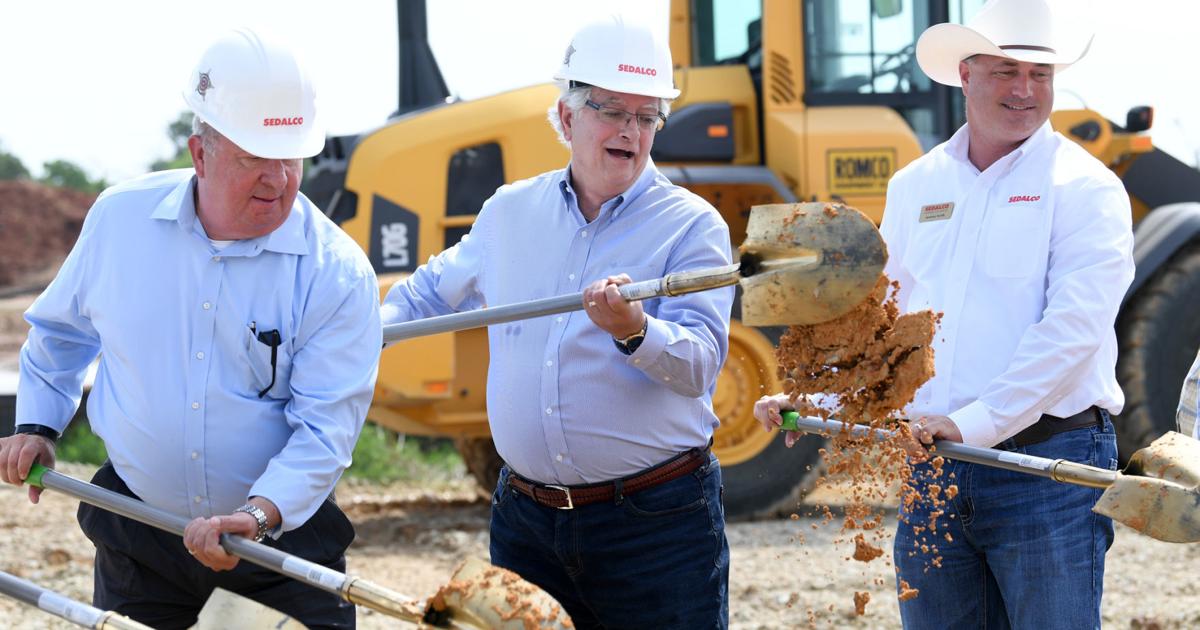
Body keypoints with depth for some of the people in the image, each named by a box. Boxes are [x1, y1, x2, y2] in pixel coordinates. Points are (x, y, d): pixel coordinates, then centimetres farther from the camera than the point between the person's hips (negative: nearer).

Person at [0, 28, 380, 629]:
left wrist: (260, 513, -32)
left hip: (281, 530, -2)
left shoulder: (338, 273, -14)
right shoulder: (120, 218, -4)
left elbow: (325, 426, -18)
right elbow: (61, 329, 17)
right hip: (136, 537, 2)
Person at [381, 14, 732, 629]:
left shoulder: (692, 226, -4)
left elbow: (699, 363, -17)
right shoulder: (509, 211, 11)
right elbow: (434, 289, 29)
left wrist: (635, 332, -36)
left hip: (656, 522, -4)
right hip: (525, 520, 4)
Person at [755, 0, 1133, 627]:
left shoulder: (1084, 187, -5)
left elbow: (1072, 330, -16)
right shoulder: (914, 187, 14)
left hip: (1047, 465, -5)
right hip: (930, 468, 5)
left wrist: (975, 423, -23)